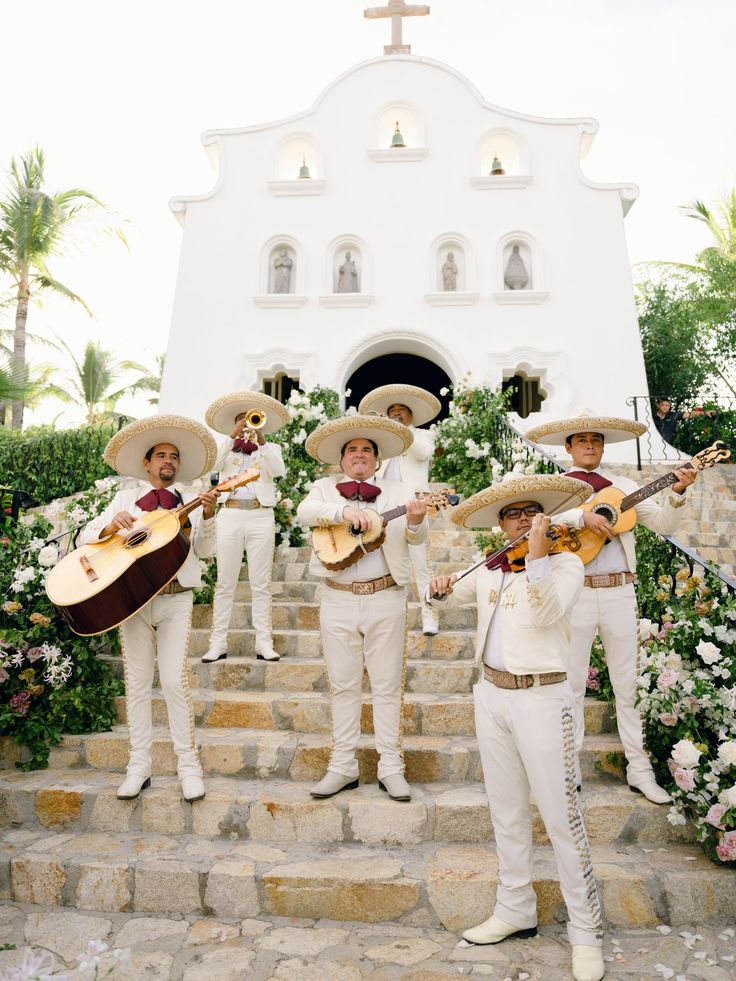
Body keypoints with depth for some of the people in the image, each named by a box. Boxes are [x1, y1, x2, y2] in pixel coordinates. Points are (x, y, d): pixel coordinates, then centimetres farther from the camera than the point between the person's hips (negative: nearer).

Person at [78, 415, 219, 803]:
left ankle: (188, 764, 5)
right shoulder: (126, 498, 12)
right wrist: (113, 525, -12)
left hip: (176, 599, -1)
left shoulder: (191, 501, 10)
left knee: (174, 680, -8)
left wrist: (208, 516, -17)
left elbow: (205, 551, -2)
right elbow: (86, 536, 7)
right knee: (137, 682, 5)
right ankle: (139, 765, 17)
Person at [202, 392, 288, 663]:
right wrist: (232, 435, -10)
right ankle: (218, 643, 7)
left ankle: (264, 643, 4)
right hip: (230, 515, 0)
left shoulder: (271, 449, 14)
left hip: (261, 517, 0)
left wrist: (260, 439, -13)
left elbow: (279, 471, -7)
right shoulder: (228, 447, 15)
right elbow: (213, 463, -7)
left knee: (261, 583, 1)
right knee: (225, 582, 2)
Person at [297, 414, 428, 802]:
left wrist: (415, 521, -26)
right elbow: (304, 512, -11)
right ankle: (343, 766, 22)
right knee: (343, 684, 9)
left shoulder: (396, 492, 8)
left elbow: (416, 538, -4)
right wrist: (343, 510, -27)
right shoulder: (326, 488, 9)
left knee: (387, 685, 6)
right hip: (338, 598, 1)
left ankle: (390, 767, 18)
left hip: (385, 597, 0)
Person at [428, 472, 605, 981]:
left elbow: (546, 612, -23)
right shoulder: (489, 568, 6)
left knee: (561, 816, 3)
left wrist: (538, 553, -30)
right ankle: (516, 910, 35)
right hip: (492, 695, 5)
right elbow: (450, 595, 16)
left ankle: (586, 931, 23)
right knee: (506, 810, 17)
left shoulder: (565, 562, -7)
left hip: (541, 699, -5)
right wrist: (441, 590, -6)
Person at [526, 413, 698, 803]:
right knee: (572, 684, 7)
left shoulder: (623, 487, 12)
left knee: (628, 683, 11)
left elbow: (664, 525, 6)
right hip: (576, 592, -2)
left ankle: (639, 769, 24)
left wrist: (676, 493, -11)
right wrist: (583, 515, -28)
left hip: (620, 592, 3)